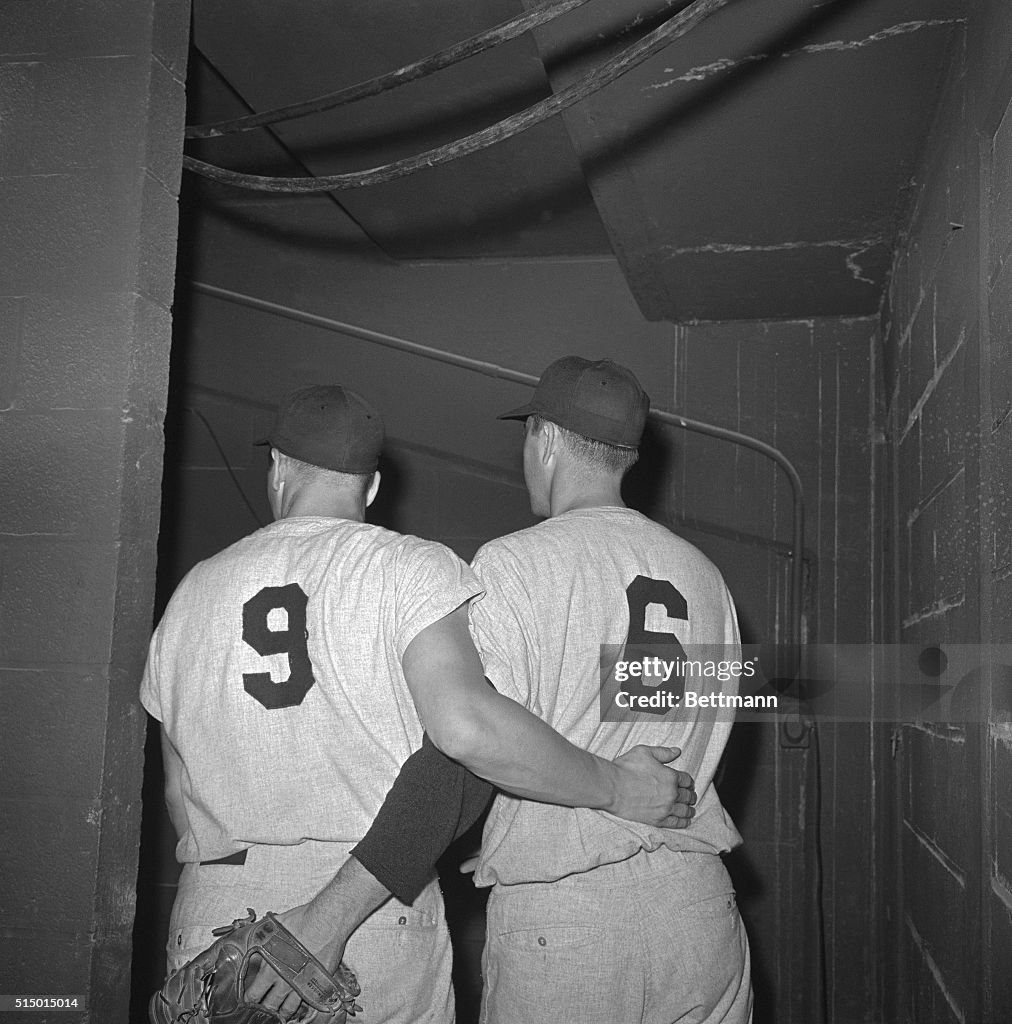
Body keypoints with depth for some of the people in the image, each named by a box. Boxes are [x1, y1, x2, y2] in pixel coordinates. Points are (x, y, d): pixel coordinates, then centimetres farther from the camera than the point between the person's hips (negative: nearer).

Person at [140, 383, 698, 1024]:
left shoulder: (193, 592, 9)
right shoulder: (411, 567, -5)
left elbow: (179, 792, 13)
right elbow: (464, 724, -22)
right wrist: (613, 787, -11)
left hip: (214, 923, 4)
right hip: (382, 939, -3)